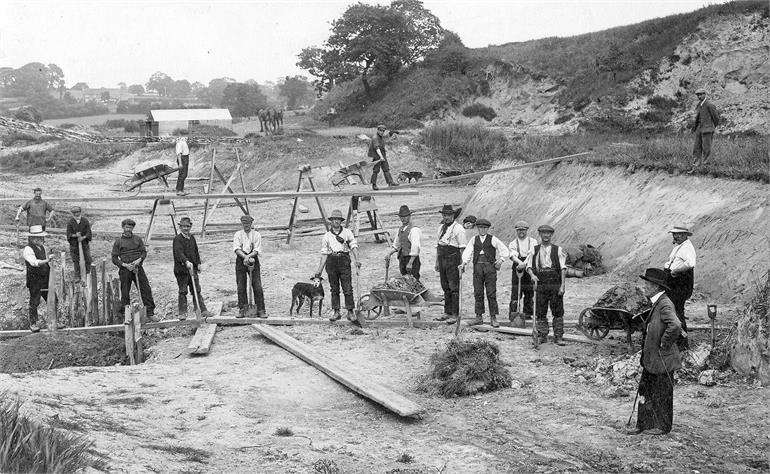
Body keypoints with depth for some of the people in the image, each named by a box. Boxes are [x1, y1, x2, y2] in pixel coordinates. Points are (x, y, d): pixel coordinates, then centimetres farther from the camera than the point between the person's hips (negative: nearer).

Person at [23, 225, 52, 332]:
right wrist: (46, 261, -42)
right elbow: (34, 262, -29)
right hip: (35, 281, -7)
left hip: (45, 279, 7)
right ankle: (33, 324, 10)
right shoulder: (28, 249, -13)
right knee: (34, 302, -1)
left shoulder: (41, 248, 13)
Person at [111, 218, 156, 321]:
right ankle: (123, 314, 16)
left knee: (146, 289, -4)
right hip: (124, 270, -2)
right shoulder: (118, 241, 3)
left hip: (137, 268, 2)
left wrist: (139, 260, -10)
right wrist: (125, 265, -12)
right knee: (125, 293, 3)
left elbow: (144, 252, 10)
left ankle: (150, 313, 3)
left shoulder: (138, 239, 10)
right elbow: (114, 258, 1)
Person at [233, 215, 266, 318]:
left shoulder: (256, 235, 6)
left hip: (253, 259, -1)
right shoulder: (238, 234, 8)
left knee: (257, 286, -6)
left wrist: (248, 256, -21)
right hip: (241, 260, 1)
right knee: (241, 286, 0)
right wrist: (245, 256, -21)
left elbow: (257, 250, -3)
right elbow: (236, 249, -4)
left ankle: (260, 310, -4)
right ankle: (242, 309, 7)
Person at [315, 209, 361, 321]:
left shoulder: (347, 232, 9)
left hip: (344, 261, -2)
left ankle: (350, 312, -7)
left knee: (348, 288, -8)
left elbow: (354, 246, -1)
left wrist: (357, 259, -17)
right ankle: (336, 312, 10)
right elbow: (324, 254, 13)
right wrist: (319, 270, 9)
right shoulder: (326, 236, 13)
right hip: (331, 261, 2)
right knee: (334, 289, 3)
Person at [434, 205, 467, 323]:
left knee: (454, 288, -5)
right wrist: (437, 262, 17)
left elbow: (462, 247, -10)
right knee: (445, 288, 11)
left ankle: (455, 314, -3)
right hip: (442, 260, 7)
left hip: (453, 261, -7)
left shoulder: (458, 228, -7)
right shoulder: (441, 228, 15)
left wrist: (461, 263, -14)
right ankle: (447, 313, 17)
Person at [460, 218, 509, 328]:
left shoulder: (493, 239, 6)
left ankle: (493, 318, 0)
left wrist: (501, 260, -2)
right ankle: (479, 317, 10)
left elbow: (504, 250, 11)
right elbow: (468, 252, 2)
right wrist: (464, 263, -13)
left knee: (491, 293, -4)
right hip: (477, 266, 3)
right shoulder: (474, 240, 12)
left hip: (490, 266, -2)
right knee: (478, 293, 3)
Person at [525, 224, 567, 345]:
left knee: (558, 312, -1)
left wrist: (562, 285, -10)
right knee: (540, 312, 3)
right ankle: (542, 336, 11)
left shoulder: (558, 250, 4)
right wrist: (532, 275, -15)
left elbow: (563, 268, 0)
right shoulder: (535, 250, 11)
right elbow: (528, 265, 7)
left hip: (555, 284, -2)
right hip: (540, 284, 2)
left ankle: (558, 337, 4)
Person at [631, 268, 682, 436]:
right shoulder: (656, 304, 10)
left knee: (662, 393, 4)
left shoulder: (665, 305, -21)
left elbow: (675, 326, -38)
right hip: (650, 358, 10)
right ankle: (644, 425, 21)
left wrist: (664, 344, -24)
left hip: (662, 359, -10)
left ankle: (663, 427, 17)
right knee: (645, 390, 13)